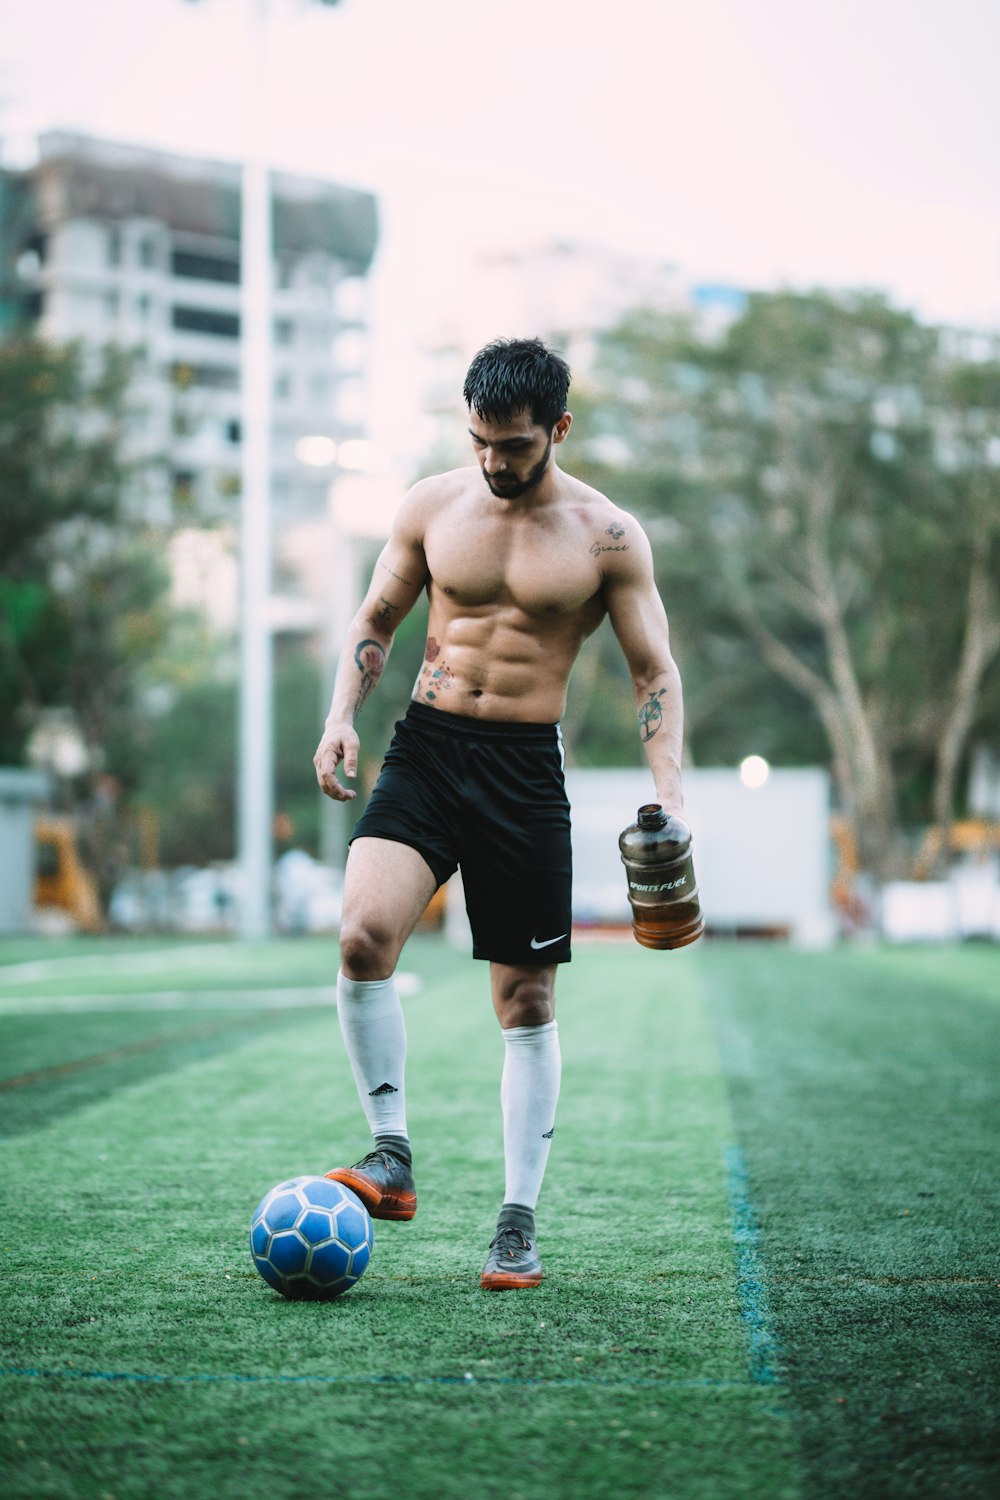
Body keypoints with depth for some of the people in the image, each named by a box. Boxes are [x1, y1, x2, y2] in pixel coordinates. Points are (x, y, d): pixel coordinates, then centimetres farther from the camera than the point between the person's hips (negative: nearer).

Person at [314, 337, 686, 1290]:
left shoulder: (607, 537, -2)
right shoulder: (432, 506, 5)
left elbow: (655, 673, 1)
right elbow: (375, 621, 14)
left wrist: (668, 793, -12)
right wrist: (342, 717, -2)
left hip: (527, 766, -1)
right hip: (425, 747, 1)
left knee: (527, 1004, 3)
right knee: (362, 935, -23)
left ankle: (519, 1222, 13)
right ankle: (393, 1158, -9)